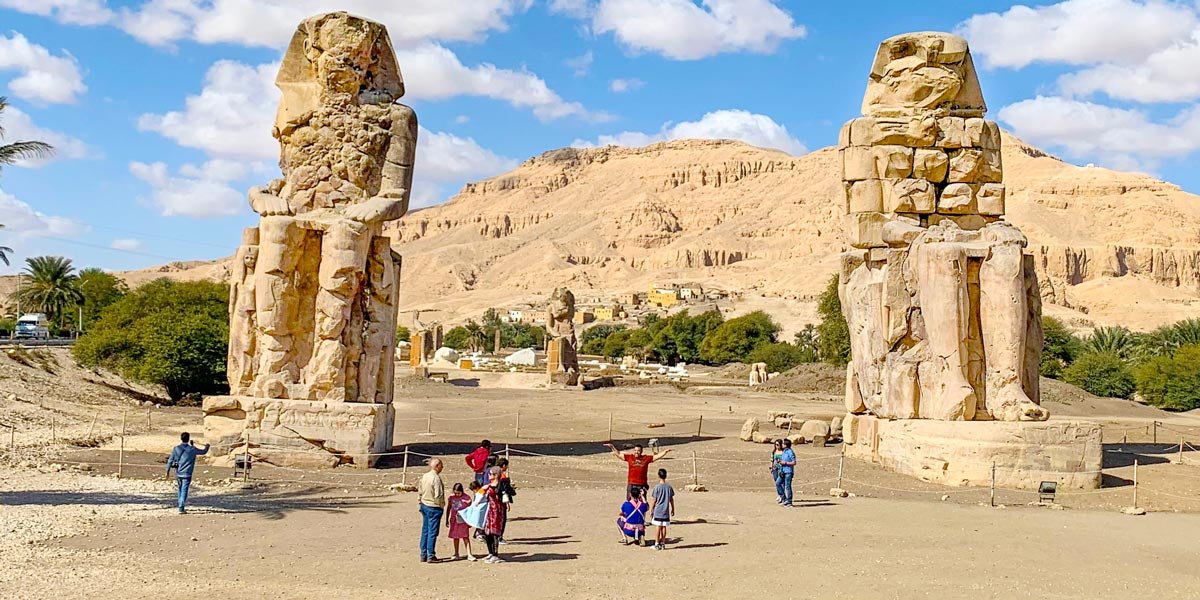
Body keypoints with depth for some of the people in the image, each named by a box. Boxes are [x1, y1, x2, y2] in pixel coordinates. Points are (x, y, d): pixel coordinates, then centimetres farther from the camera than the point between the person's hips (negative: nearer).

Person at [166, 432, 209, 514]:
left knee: (180, 490, 20)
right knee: (184, 491, -4)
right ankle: (181, 509, -12)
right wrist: (207, 446, 29)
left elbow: (170, 460, 1)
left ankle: (181, 506, 29)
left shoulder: (176, 449, 0)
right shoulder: (192, 449, -6)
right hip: (186, 474, -4)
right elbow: (203, 452, 8)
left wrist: (167, 471, 11)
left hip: (178, 474, 4)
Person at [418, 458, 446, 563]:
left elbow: (420, 492, 11)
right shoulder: (436, 478, -20)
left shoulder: (424, 476, 4)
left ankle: (423, 555, 19)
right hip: (434, 507, -8)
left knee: (425, 531, 13)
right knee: (432, 532, -1)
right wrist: (442, 506, -6)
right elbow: (438, 495, -21)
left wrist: (420, 505, 20)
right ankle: (430, 556, 3)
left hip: (424, 506, 8)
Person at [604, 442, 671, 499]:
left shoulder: (646, 458, 3)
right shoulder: (629, 457, 4)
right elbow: (618, 454, 9)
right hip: (631, 484, 0)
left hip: (642, 485, 0)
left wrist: (666, 451, -4)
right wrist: (612, 447, 5)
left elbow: (658, 456, 5)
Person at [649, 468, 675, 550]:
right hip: (666, 511, 3)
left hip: (657, 511, -3)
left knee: (658, 527, 1)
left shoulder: (657, 487, -10)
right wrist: (672, 509, 19)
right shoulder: (669, 487, 1)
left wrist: (651, 510, 2)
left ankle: (657, 544, 3)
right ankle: (663, 544, 11)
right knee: (664, 527, 7)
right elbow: (671, 499, 8)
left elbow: (654, 500, -7)